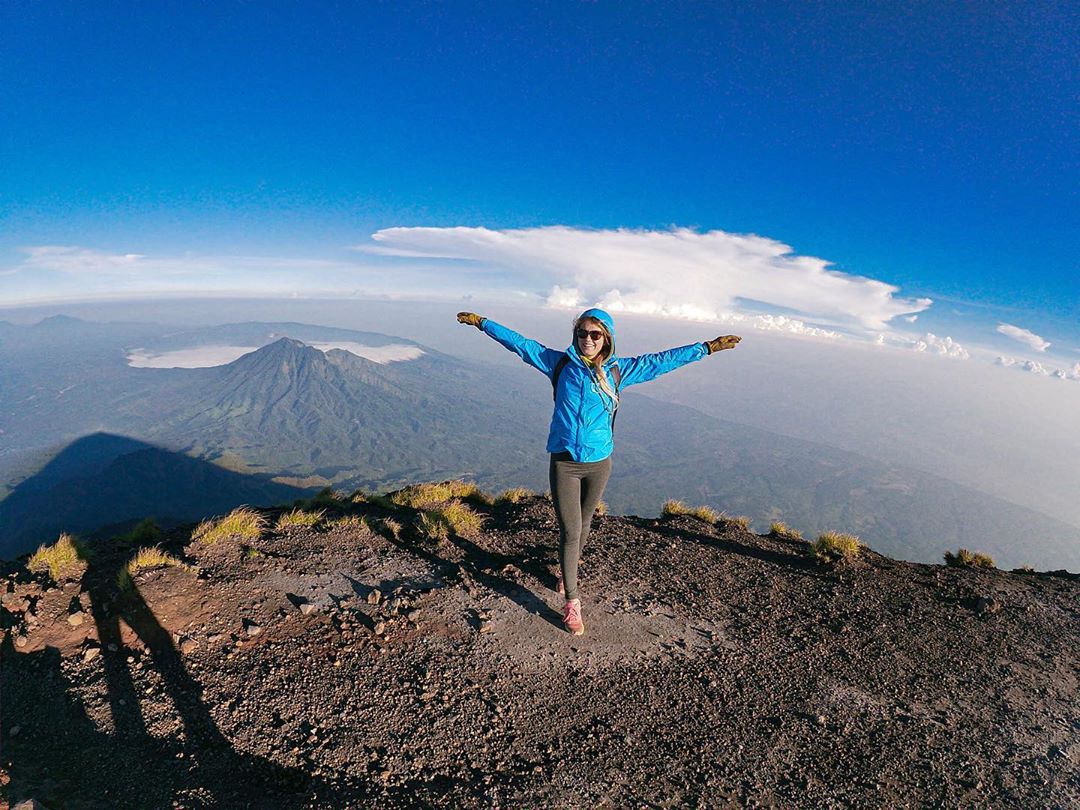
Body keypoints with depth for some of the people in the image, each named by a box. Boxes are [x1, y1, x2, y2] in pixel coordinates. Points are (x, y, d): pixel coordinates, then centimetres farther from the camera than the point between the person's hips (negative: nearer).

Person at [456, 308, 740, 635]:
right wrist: (482, 323, 8)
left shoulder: (618, 370, 0)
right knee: (570, 531, -1)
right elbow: (520, 343, 4)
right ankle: (572, 602, 15)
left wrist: (708, 347, 7)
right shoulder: (560, 363, -1)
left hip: (598, 463, 2)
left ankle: (567, 571, 48)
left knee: (582, 526, 19)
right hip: (563, 463, -2)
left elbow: (662, 361, 5)